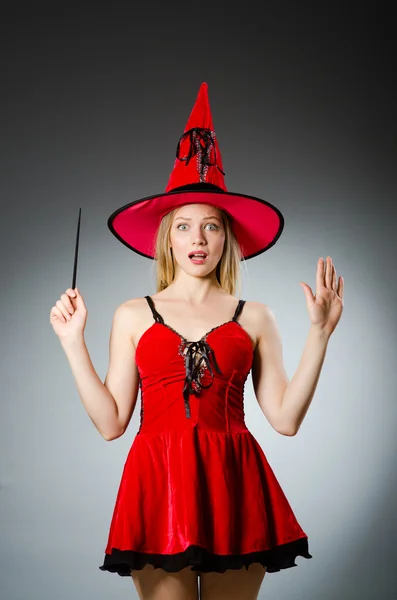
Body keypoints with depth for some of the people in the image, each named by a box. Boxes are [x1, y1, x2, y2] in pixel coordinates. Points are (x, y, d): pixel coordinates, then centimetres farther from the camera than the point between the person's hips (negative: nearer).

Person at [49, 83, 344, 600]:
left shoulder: (254, 318, 8)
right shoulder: (134, 315, 8)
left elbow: (285, 418, 2)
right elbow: (110, 422, 3)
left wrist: (320, 333, -1)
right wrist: (74, 343, 0)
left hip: (234, 483, 1)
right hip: (159, 482, 0)